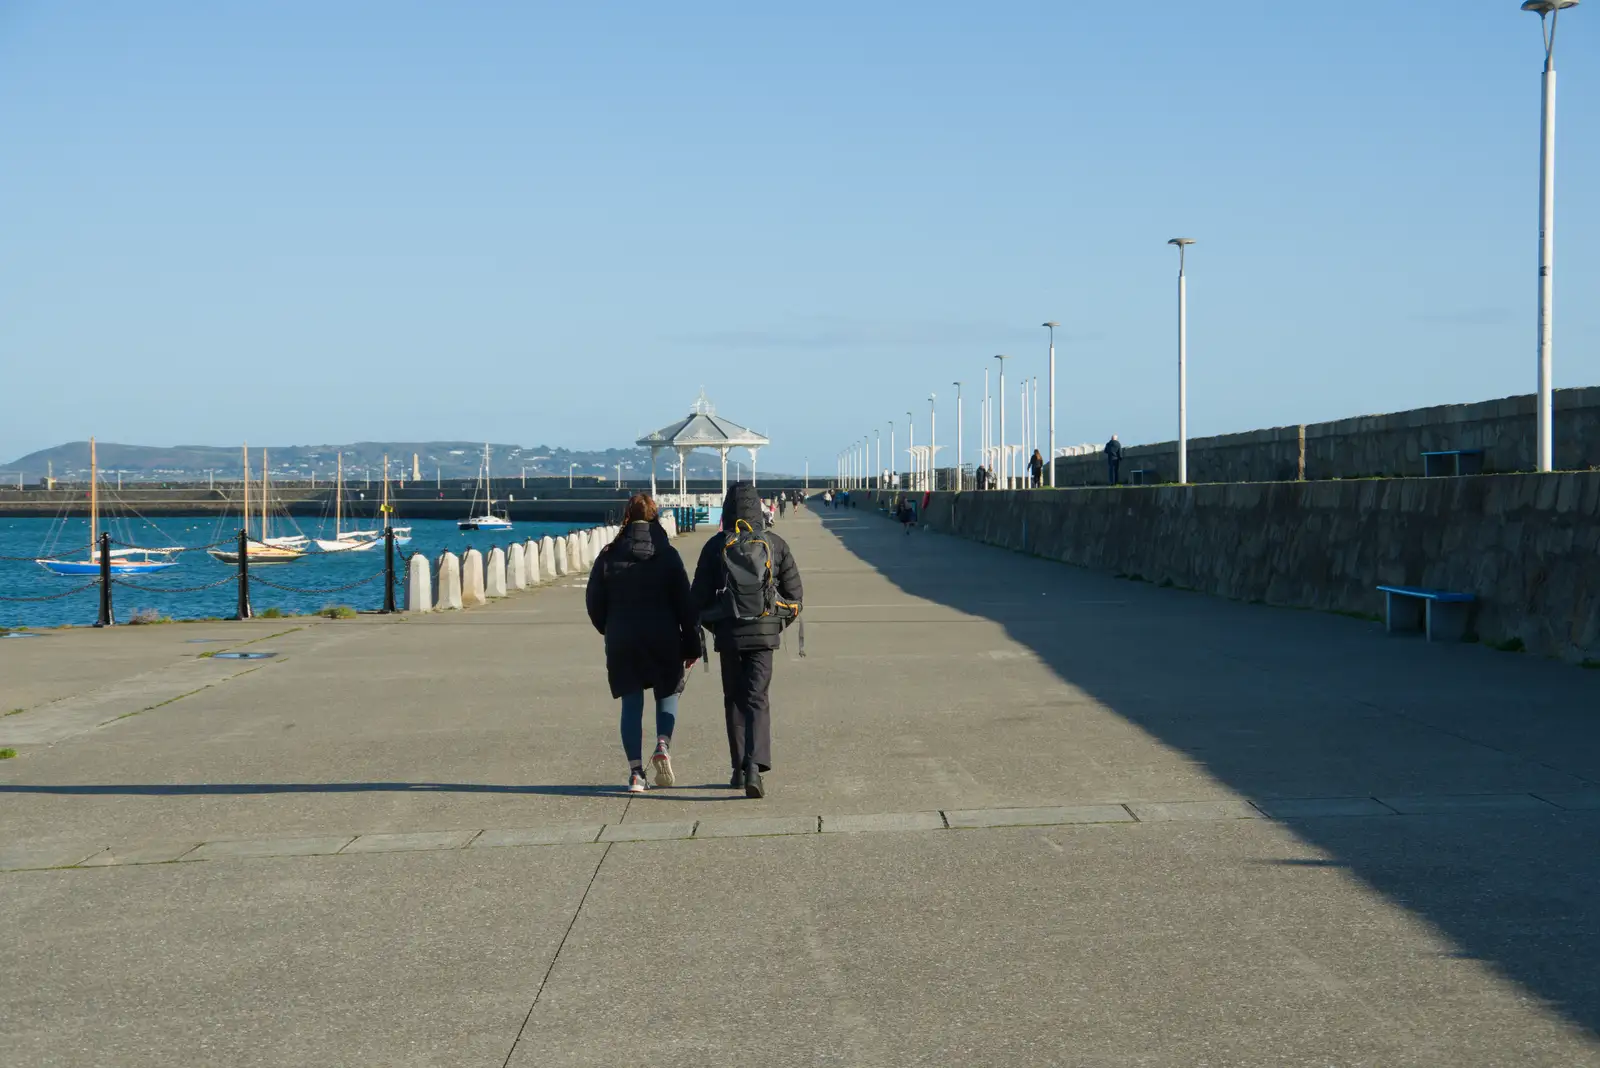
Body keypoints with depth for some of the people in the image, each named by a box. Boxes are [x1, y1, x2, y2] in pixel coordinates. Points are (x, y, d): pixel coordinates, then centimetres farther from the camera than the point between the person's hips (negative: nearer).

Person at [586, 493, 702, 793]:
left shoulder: (609, 556, -1)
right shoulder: (667, 555, -5)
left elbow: (594, 602, 5)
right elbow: (685, 603, -5)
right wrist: (693, 644, 2)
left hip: (621, 642, 1)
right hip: (663, 640, -1)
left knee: (631, 703, 6)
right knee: (667, 694, 17)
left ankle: (636, 771, 1)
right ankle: (663, 745, -8)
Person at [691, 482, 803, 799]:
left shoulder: (715, 547, -3)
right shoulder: (774, 544, 0)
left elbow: (700, 595, 0)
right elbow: (794, 592, 4)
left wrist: (712, 627, 18)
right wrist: (780, 624, 19)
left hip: (728, 634, 0)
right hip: (764, 633, 0)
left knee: (734, 700, 14)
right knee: (757, 700, -1)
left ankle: (739, 769, 16)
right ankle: (754, 765, -21)